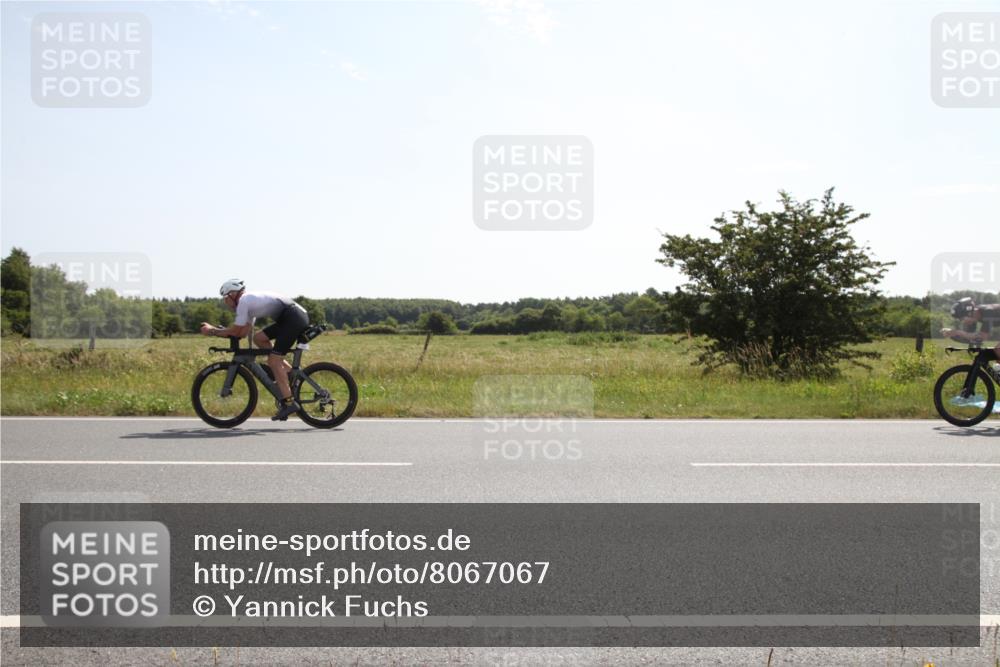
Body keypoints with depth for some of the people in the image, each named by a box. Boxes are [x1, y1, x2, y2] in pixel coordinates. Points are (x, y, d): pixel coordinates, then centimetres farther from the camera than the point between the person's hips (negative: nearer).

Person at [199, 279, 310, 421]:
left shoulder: (244, 301, -4)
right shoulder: (251, 300, 24)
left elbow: (235, 332, -3)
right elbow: (242, 332, 22)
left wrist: (211, 331, 9)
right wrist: (215, 328, 21)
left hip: (294, 318, -9)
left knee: (274, 361, -8)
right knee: (259, 338, 13)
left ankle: (289, 403, -10)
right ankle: (290, 373, 11)